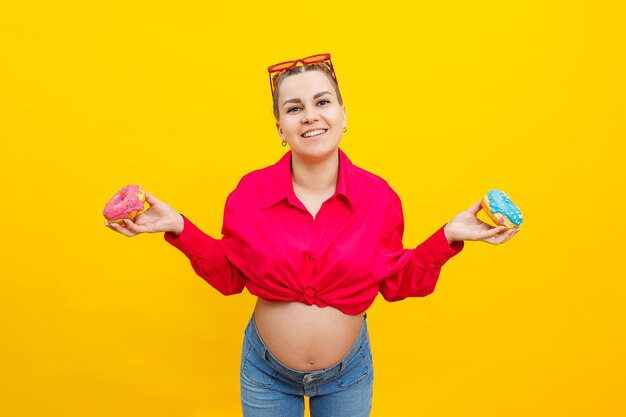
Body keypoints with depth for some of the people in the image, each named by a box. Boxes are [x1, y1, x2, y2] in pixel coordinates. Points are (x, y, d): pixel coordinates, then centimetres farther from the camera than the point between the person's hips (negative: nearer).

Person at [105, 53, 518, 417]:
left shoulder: (377, 196, -14)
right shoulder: (250, 194, -14)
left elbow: (396, 283, -4)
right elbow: (230, 276, -3)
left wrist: (448, 237, -14)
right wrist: (179, 228, -14)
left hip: (348, 370, 1)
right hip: (266, 371, 0)